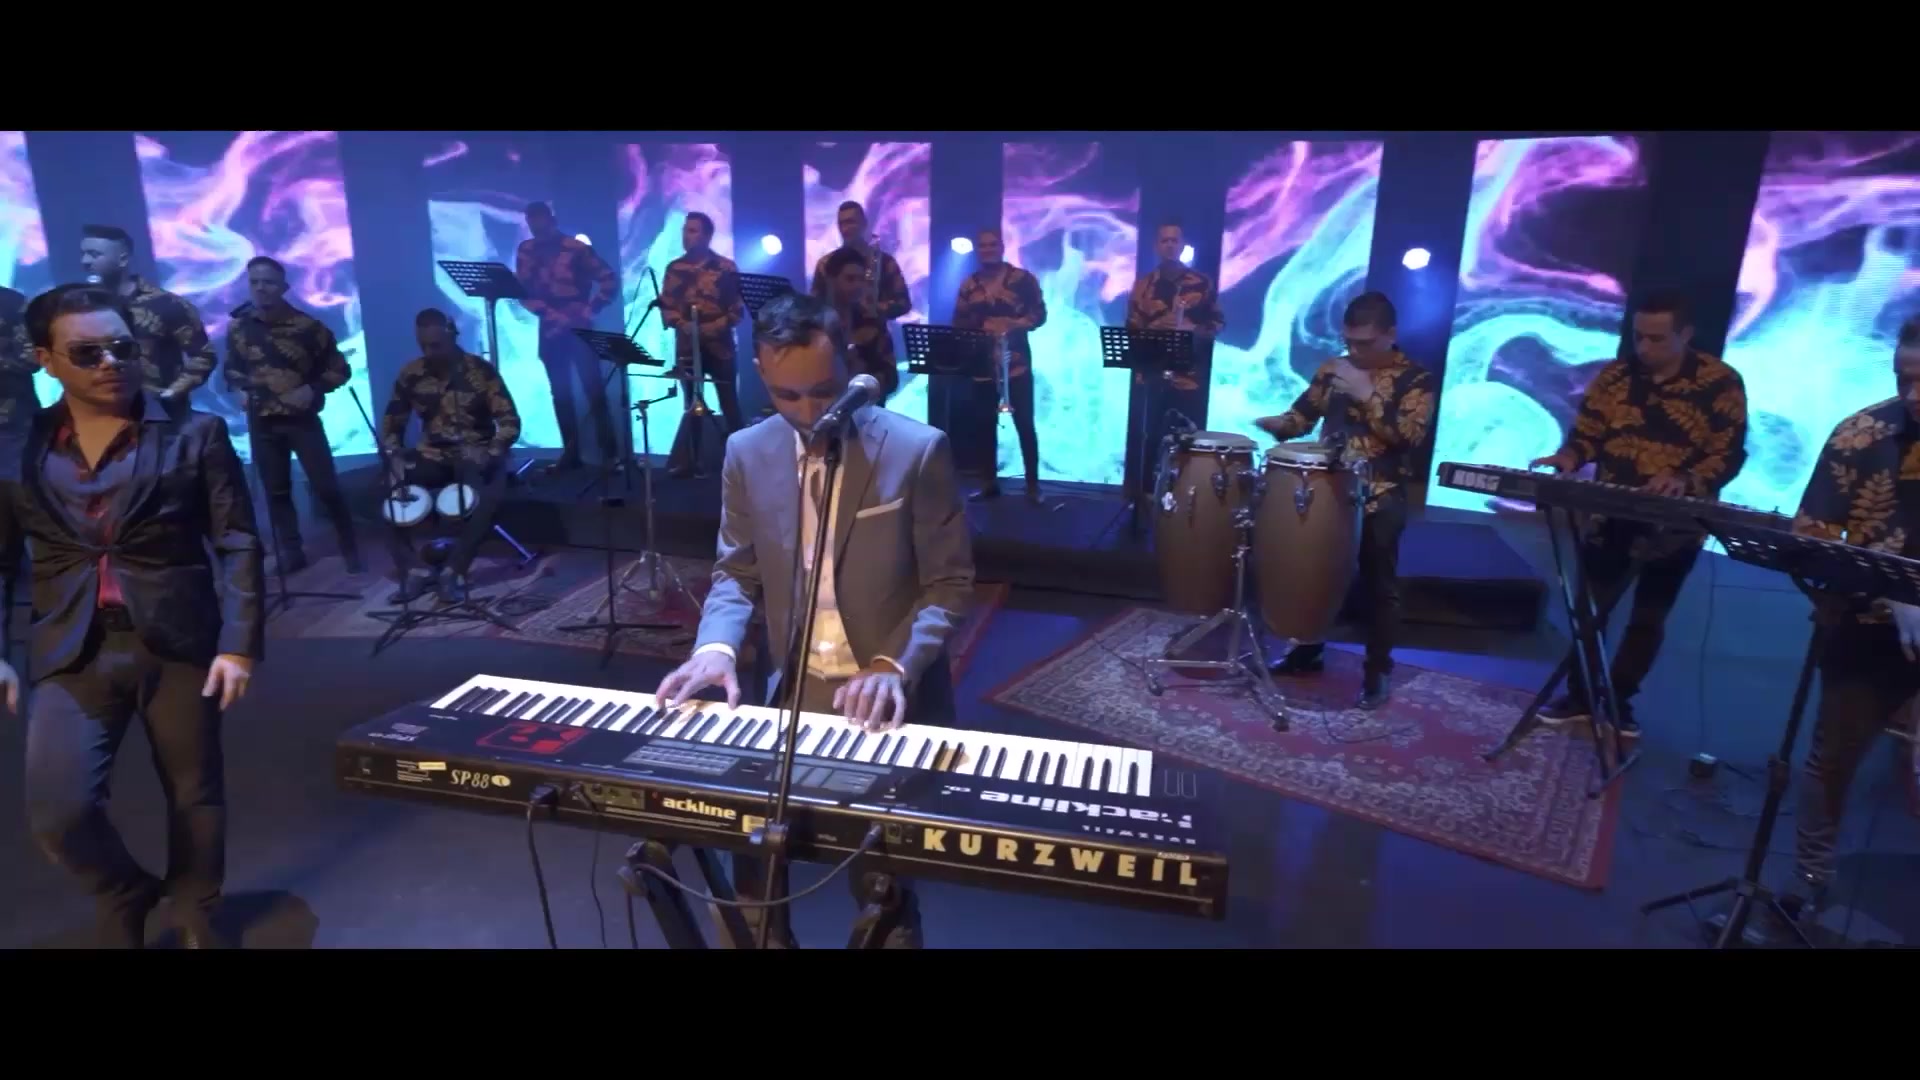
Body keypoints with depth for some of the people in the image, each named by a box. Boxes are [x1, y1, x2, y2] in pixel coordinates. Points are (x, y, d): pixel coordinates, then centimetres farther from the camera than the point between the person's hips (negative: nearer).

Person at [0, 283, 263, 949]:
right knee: (57, 811, -7)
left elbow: (237, 544, -3)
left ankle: (195, 916, 34)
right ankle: (124, 897, 25)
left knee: (195, 795, 9)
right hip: (71, 653, 2)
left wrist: (240, 644, -10)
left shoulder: (195, 435, -2)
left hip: (180, 644, -1)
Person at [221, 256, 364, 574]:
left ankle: (351, 550, 9)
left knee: (326, 487, -3)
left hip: (302, 419, -3)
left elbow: (339, 369, -2)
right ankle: (291, 553, 19)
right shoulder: (237, 327, 1)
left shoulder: (307, 326, -9)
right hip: (261, 422, 3)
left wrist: (312, 390, -15)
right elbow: (231, 368, 17)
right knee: (276, 490, 9)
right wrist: (238, 390, -1)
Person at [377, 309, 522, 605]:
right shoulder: (410, 375, 1)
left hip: (476, 454, -3)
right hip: (432, 455, 4)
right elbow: (391, 423, 9)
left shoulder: (480, 371, -8)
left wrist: (491, 453, -28)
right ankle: (413, 570, -14)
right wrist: (394, 455, -11)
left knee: (489, 495, -36)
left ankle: (454, 571, -23)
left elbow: (509, 421, -11)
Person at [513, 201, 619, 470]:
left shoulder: (577, 249, -5)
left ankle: (610, 453, -5)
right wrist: (551, 314, -11)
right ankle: (571, 454, 12)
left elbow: (610, 280, -7)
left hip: (580, 329, -4)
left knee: (594, 390, -7)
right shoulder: (525, 250, 6)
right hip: (550, 330, 4)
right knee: (560, 394, 6)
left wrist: (590, 311, -11)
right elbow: (523, 290, 3)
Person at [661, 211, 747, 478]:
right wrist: (681, 324, -12)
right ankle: (687, 462, 11)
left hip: (719, 346, -2)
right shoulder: (674, 268, 8)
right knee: (691, 406, 6)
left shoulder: (725, 267, -1)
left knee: (730, 405, 2)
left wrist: (717, 326, -15)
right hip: (686, 346, 3)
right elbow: (665, 306, 7)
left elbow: (738, 307, -2)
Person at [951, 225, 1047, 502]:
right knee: (985, 425, 7)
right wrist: (979, 329, -11)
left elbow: (1039, 314, -3)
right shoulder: (968, 285, 8)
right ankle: (989, 483, 16)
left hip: (1016, 363, -3)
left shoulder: (1022, 278, 0)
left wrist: (1014, 325, -19)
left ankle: (1033, 484, 4)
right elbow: (959, 323, 9)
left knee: (1024, 424, -2)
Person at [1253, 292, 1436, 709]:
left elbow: (1410, 435, -14)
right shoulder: (1333, 368, 11)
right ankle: (1307, 650, 21)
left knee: (1378, 582, -2)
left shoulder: (1416, 379, -1)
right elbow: (1302, 415, 10)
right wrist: (1277, 423, -12)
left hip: (1381, 494, -4)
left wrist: (1367, 396, -20)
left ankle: (1378, 670, 10)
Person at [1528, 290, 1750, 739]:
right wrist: (1568, 457, -18)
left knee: (1649, 617, 8)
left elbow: (1730, 454, -11)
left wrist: (1685, 480, -29)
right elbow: (1586, 433, 5)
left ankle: (1619, 701, 22)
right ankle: (1580, 695, 21)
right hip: (1609, 513, 2)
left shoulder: (1722, 383, -7)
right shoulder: (1614, 376, 1)